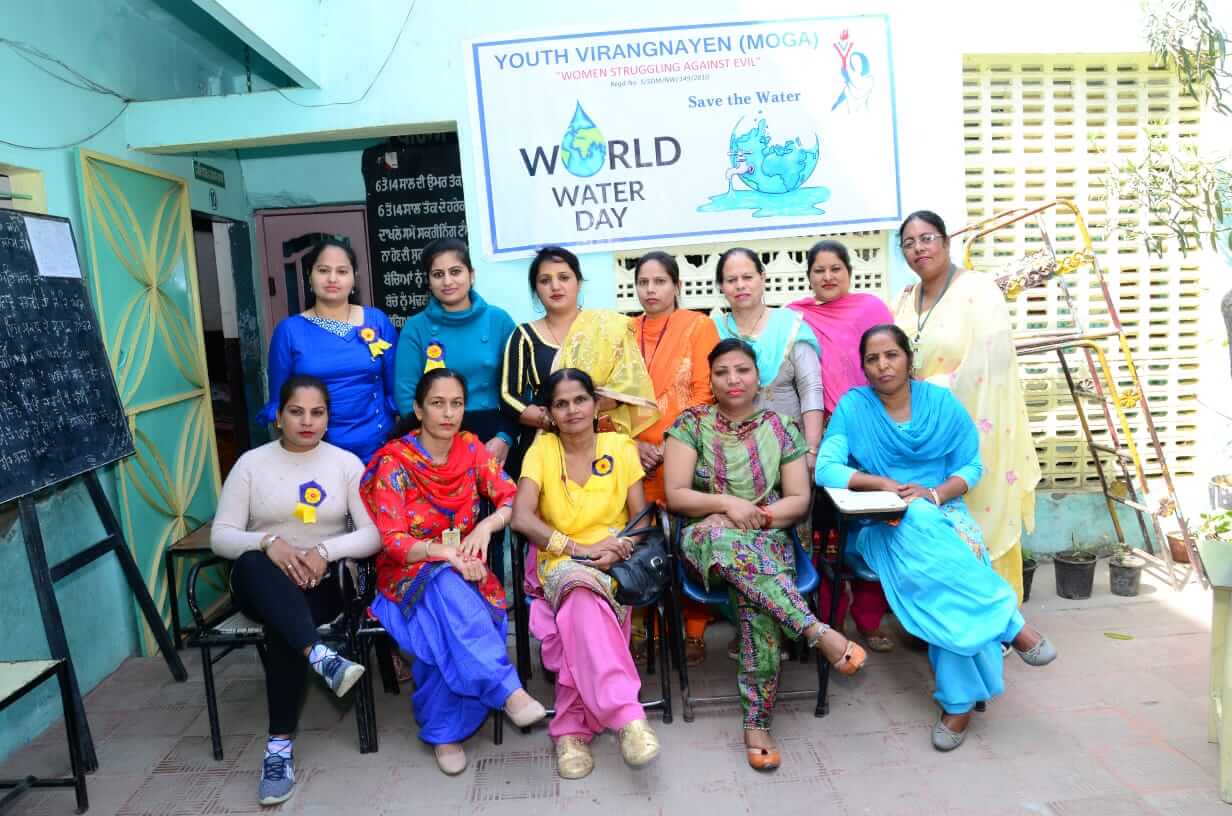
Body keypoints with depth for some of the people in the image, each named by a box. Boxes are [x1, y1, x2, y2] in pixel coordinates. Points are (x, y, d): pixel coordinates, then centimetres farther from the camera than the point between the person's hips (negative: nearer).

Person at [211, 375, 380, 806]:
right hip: (264, 586, 1)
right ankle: (322, 658, -46)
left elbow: (374, 534, -4)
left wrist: (325, 550, -21)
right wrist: (268, 542, -22)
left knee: (282, 626, -33)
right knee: (252, 563, -36)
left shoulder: (347, 463, 3)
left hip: (323, 583, 0)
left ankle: (280, 747, -26)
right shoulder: (252, 463, 4)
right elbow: (220, 536, -2)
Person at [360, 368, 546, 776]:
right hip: (410, 572, -3)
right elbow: (392, 541, -17)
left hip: (465, 569, 3)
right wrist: (444, 552, -34)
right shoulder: (393, 461, -10)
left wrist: (484, 528, -23)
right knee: (448, 589, -39)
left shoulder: (471, 448, 1)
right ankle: (509, 691, -40)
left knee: (451, 629, -34)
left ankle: (445, 730, -24)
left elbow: (512, 500, -2)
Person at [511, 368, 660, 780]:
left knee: (583, 606, -35)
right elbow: (521, 517, -10)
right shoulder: (542, 449, 3)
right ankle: (626, 715, -43)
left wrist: (615, 551, -16)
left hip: (614, 567, 1)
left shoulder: (620, 446, 6)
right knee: (581, 588, -38)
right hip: (559, 564, -1)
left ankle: (573, 728, -30)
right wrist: (580, 549, -20)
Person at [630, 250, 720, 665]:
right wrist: (632, 444, -4)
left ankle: (694, 631, 15)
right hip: (636, 459, 3)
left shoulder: (699, 325, 1)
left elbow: (704, 394, -5)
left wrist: (672, 446, -12)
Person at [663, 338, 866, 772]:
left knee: (755, 596, -33)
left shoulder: (781, 428, 7)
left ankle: (757, 722, -23)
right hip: (705, 537, 0)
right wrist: (727, 504, -15)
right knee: (720, 535, -39)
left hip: (767, 537, 1)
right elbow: (675, 495, -2)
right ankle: (818, 632, -37)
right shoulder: (692, 423, 4)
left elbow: (800, 501, 4)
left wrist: (758, 514, -12)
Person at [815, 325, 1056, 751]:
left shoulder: (942, 402, 5)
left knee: (951, 566, -33)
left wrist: (935, 493, -15)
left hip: (943, 511, 2)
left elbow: (972, 466, 5)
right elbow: (825, 468, -13)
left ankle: (959, 701, -22)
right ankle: (1011, 622, -24)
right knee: (917, 526, -37)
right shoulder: (853, 407, -2)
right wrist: (886, 484, -23)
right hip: (882, 525, -2)